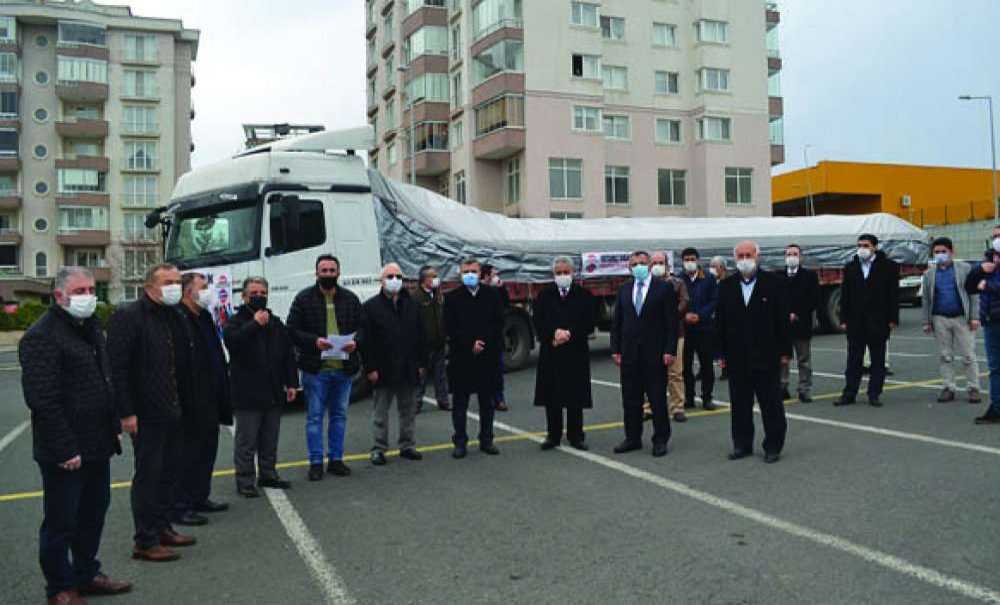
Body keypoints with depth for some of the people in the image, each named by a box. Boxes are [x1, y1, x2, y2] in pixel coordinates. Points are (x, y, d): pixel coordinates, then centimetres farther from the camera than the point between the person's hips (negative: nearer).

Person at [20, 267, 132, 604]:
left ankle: (87, 575, 35)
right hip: (65, 454, -9)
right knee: (61, 523, 6)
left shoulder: (91, 329, 13)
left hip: (97, 446, 9)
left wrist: (112, 427, 16)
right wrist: (64, 450, -23)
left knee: (93, 513, 19)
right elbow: (42, 399, -22)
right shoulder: (42, 336, -16)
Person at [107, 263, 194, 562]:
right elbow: (117, 367, -16)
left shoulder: (174, 318, 12)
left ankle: (162, 528, 30)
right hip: (146, 414, -8)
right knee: (147, 475, 0)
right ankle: (145, 542, 10)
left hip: (172, 412, 8)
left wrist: (180, 404, 13)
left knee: (168, 471, 16)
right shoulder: (127, 317, -12)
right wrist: (126, 413, -19)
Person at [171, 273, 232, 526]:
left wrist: (223, 390, 16)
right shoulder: (178, 319, -17)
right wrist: (187, 402, -25)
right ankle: (179, 506, 7)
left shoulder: (204, 317, 15)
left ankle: (200, 497, 30)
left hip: (209, 401, 10)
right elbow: (180, 362, -23)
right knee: (189, 453, -3)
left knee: (207, 448, 17)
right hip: (192, 403, -10)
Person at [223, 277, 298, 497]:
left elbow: (288, 355, 14)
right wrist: (255, 324, -21)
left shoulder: (276, 323, 14)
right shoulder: (235, 321, -1)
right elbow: (232, 341, -24)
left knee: (270, 440, 14)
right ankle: (245, 481, 8)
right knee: (247, 441, 0)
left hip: (273, 393, 5)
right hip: (247, 394, -5)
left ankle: (268, 474, 26)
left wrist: (291, 383, 8)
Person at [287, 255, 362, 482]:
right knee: (314, 416, 3)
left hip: (343, 368, 3)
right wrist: (314, 341, -19)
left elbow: (362, 328, 10)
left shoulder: (350, 299, 8)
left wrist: (355, 342, -11)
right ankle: (316, 462, 13)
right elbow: (292, 331, -4)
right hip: (315, 369, -3)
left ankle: (336, 459, 23)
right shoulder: (304, 299, -1)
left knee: (340, 415, 11)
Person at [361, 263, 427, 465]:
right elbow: (366, 340, -8)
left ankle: (407, 445, 23)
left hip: (408, 369, 4)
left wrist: (422, 363, 5)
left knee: (408, 410, 12)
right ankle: (379, 449, 14)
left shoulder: (411, 305, 9)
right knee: (380, 412, 5)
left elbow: (420, 337, 10)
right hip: (383, 370, -4)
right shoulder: (371, 306, -4)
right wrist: (370, 368, -13)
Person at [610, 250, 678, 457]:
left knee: (658, 399, 3)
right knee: (630, 399, 9)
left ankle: (660, 440, 14)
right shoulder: (624, 289, 10)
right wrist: (615, 349, 3)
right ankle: (633, 438, 20)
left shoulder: (664, 288, -2)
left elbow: (672, 322, -5)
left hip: (655, 354, -4)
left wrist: (670, 351, -11)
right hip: (629, 353, 4)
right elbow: (616, 321, 11)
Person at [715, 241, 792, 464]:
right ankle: (742, 444, 21)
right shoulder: (727, 285, 6)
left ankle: (773, 446, 16)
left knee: (771, 404, 5)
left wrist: (785, 351, -5)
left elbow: (782, 318, -3)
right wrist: (722, 353, 3)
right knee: (740, 404, 10)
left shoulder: (772, 282, -2)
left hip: (766, 355, -2)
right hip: (737, 357, 3)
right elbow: (720, 321, 6)